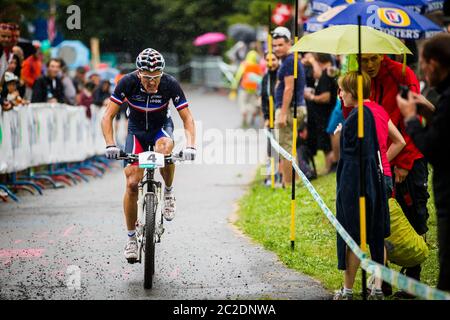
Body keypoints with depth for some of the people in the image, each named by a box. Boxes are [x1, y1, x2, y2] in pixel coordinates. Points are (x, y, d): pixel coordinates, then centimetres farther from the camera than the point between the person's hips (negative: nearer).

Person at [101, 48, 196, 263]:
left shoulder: (170, 84, -26)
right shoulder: (128, 83, -26)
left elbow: (187, 119, -22)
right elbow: (108, 117, -23)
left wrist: (190, 146, -38)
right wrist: (110, 145, -38)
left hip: (161, 127, -1)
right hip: (137, 129, 1)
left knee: (165, 148, -37)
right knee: (132, 183, -11)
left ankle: (168, 192, -9)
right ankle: (131, 237, 4)